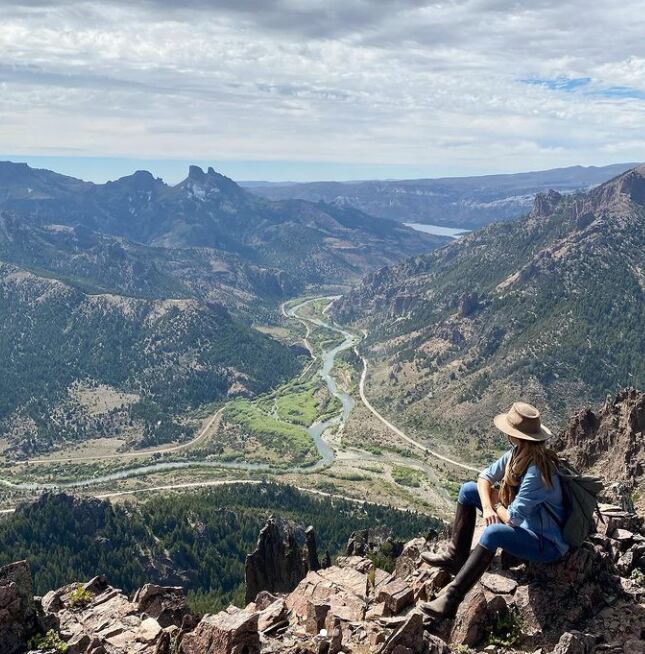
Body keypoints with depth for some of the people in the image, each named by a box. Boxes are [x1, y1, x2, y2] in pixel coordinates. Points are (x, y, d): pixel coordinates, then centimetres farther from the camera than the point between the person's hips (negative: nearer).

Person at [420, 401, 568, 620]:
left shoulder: (536, 472, -32)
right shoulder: (516, 454, -6)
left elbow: (512, 518, -31)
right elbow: (485, 477, 3)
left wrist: (496, 504, -9)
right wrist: (487, 508, -15)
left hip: (546, 543, -9)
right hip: (525, 523, 10)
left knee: (494, 532, -40)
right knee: (468, 490, 5)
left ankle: (452, 599, -35)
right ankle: (456, 556, 10)